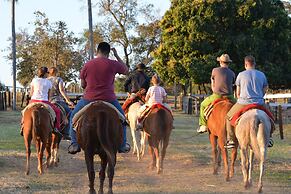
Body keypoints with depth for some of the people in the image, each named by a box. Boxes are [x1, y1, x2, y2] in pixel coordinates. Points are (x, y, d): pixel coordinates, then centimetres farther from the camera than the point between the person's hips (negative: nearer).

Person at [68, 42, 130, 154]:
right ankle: (122, 145, 26)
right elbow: (126, 71, 15)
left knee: (74, 116, 23)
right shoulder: (113, 64, -4)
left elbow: (83, 85, 10)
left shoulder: (87, 65, 1)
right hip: (109, 99, 0)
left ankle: (74, 144, 12)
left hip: (89, 99, 0)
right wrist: (117, 56, 19)